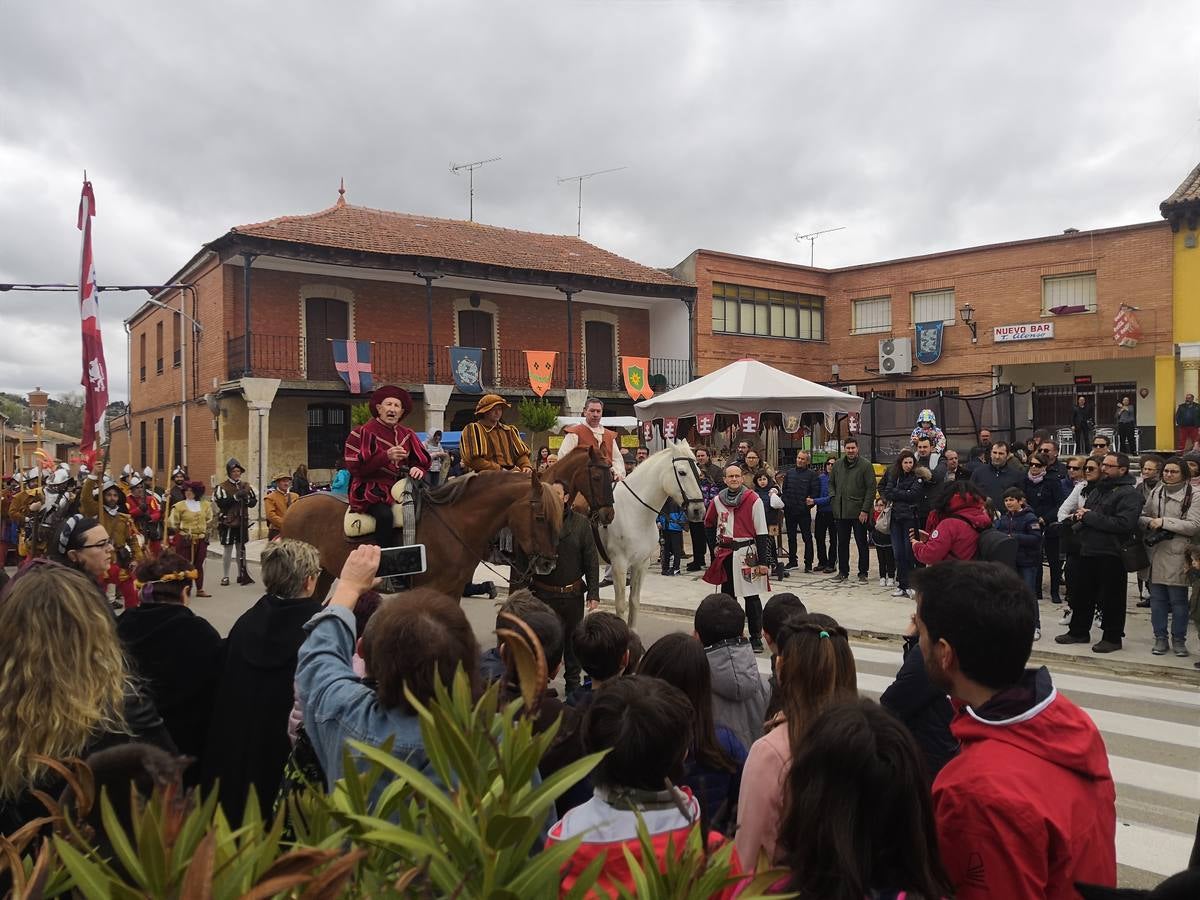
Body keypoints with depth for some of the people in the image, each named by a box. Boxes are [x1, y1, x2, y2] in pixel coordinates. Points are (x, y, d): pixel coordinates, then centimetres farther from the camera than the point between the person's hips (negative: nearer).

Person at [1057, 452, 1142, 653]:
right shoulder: (1097, 490, 17)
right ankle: (1078, 632, 26)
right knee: (1082, 593, 15)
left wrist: (1090, 517, -18)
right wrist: (1081, 518, 1)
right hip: (1088, 551, 8)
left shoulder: (1128, 494, -11)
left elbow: (1124, 523, -24)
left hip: (1111, 555, -8)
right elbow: (1083, 512, 27)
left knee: (1111, 598, 2)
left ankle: (1112, 637, 14)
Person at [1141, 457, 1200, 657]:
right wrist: (1150, 522, -4)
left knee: (1178, 599, 2)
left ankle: (1179, 639, 15)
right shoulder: (1155, 493, 11)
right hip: (1156, 553, 4)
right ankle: (1160, 637, 18)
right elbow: (1142, 517, 17)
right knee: (1157, 598, 8)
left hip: (1178, 555, -4)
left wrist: (1164, 522, -15)